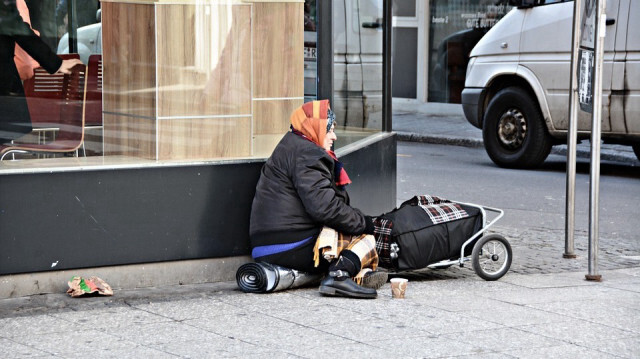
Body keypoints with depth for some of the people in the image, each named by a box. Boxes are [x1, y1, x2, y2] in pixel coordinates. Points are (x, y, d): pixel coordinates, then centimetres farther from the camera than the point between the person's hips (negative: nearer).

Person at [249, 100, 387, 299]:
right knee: (364, 237, -3)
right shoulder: (306, 154, -9)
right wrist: (362, 221, -8)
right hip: (293, 249, -10)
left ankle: (361, 273, -10)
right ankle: (339, 275, -29)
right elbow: (322, 206, -20)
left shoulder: (289, 148, 25)